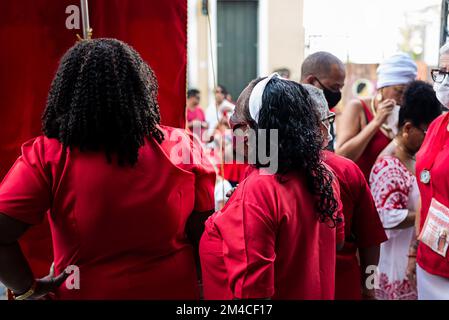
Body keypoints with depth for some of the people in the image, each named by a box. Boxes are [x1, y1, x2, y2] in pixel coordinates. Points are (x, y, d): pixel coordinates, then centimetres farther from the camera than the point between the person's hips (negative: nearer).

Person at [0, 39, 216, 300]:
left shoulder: (47, 156, -17)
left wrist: (28, 288, -3)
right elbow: (205, 236, -10)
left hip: (85, 292, 0)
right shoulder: (184, 148, -15)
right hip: (174, 290, 1)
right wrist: (201, 285, 6)